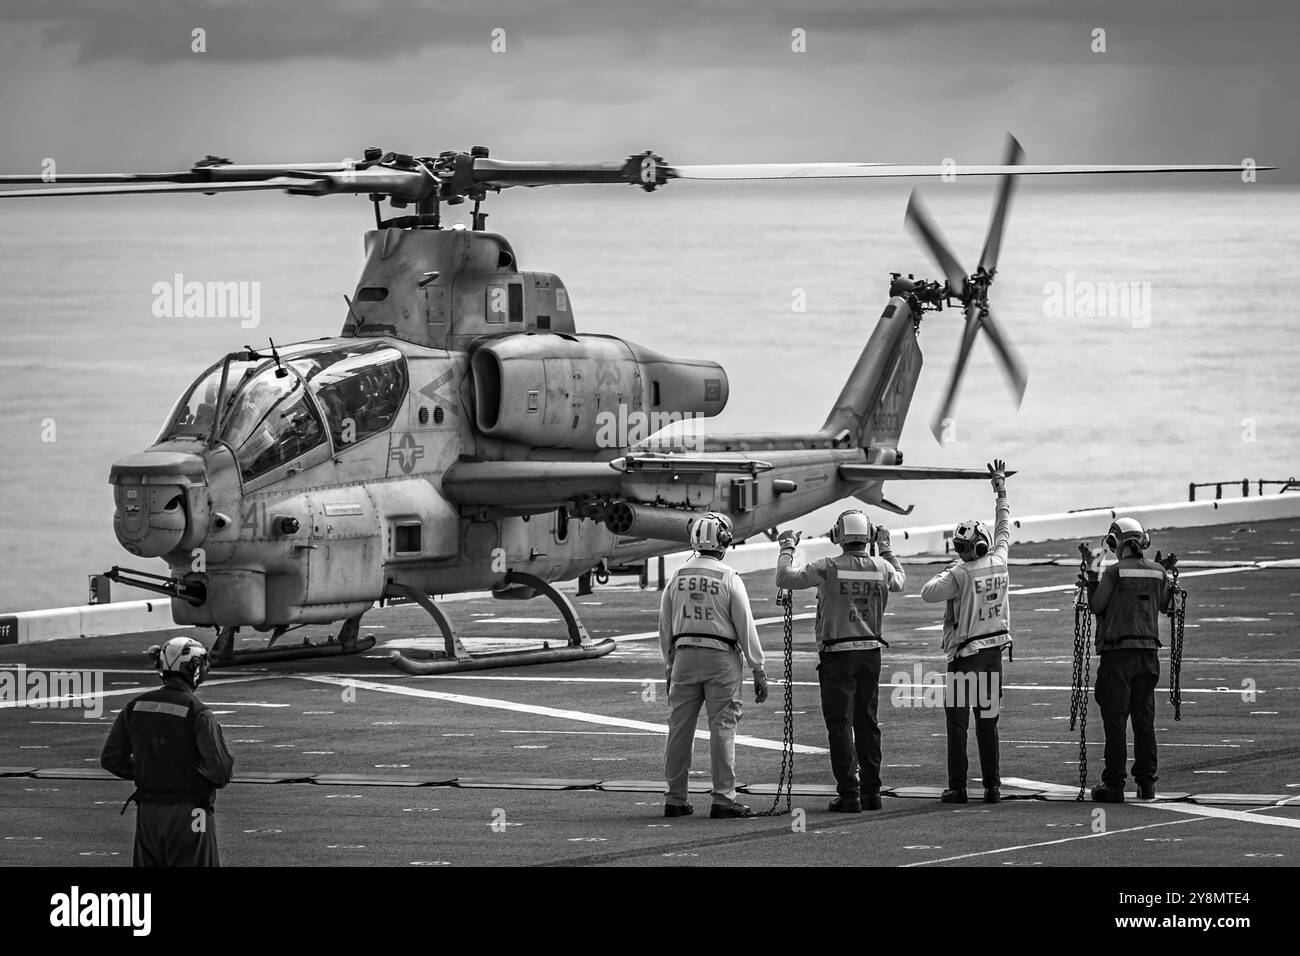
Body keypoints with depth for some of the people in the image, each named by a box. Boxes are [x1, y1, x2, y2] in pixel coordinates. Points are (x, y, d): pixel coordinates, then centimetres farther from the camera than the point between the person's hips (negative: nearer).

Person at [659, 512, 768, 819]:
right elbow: (746, 627, -5)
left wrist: (669, 666, 21)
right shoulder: (729, 579, -7)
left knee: (680, 728, 8)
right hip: (721, 656, -4)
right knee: (722, 729, -1)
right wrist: (758, 670, 1)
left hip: (684, 656, 4)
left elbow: (665, 626, 11)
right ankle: (724, 798, -3)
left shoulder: (678, 577, 5)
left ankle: (675, 799, 12)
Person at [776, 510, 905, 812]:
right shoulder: (882, 568, 0)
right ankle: (871, 792, 18)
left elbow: (785, 578, -10)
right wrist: (887, 549, 35)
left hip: (837, 654, -5)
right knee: (867, 723, 14)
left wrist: (787, 547, 6)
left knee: (840, 725, -2)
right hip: (871, 652, 5)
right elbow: (900, 581, 24)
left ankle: (849, 794, -7)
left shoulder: (829, 568, -13)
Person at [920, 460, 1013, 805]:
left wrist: (948, 571, 3)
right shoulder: (998, 563, 0)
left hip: (965, 653, -5)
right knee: (988, 721, 10)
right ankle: (992, 786, 9)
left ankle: (957, 786, -2)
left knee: (958, 721, 0)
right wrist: (1001, 489, 29)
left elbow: (928, 593, -15)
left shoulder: (960, 574, -16)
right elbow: (1004, 531, 17)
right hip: (994, 650, 5)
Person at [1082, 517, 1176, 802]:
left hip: (1117, 653, -5)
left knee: (1115, 720, -2)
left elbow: (1096, 605, -4)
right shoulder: (1157, 571, 6)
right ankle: (1146, 783, 11)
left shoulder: (1115, 572, -9)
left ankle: (1114, 784, -4)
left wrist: (1093, 571, 2)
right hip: (1148, 653, 5)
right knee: (1144, 719, 10)